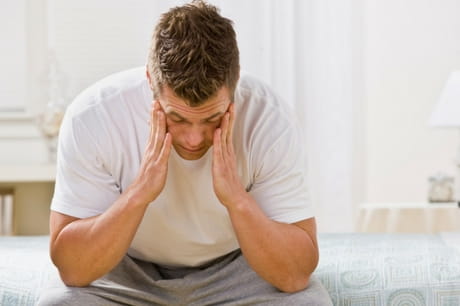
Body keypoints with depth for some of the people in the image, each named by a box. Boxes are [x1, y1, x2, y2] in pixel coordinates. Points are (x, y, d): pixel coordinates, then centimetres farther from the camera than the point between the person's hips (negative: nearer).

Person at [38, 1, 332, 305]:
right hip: (128, 272, 0)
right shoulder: (93, 117, -26)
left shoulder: (269, 119, -25)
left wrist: (237, 198, -38)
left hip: (235, 270, 1)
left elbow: (295, 274, -24)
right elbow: (72, 269, -25)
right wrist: (138, 193, -38)